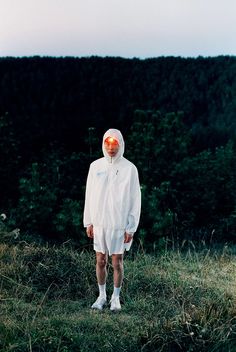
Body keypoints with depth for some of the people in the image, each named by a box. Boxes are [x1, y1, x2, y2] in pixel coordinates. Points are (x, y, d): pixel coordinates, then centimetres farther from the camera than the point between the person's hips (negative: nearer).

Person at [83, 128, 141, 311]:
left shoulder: (129, 168, -7)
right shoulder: (95, 166, 3)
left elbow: (135, 200, -5)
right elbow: (89, 195, 8)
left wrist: (131, 227, -8)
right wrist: (88, 222, 6)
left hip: (119, 224, -3)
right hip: (99, 222, 3)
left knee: (117, 262, 6)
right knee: (100, 261, 10)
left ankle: (116, 297, 23)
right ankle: (102, 295, 26)